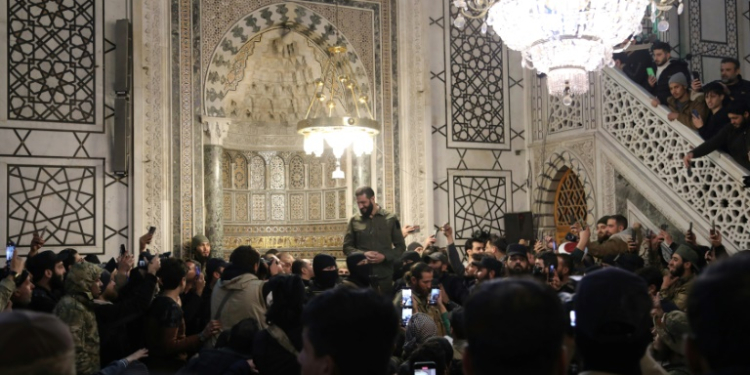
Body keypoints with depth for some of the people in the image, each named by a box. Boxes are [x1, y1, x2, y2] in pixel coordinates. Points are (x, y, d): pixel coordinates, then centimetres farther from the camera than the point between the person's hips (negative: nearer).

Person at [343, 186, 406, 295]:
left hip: (386, 275, 0)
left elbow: (401, 246, 6)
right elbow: (347, 247, 8)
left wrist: (385, 256, -12)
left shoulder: (391, 219, 4)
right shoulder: (354, 221, 6)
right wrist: (363, 254, -11)